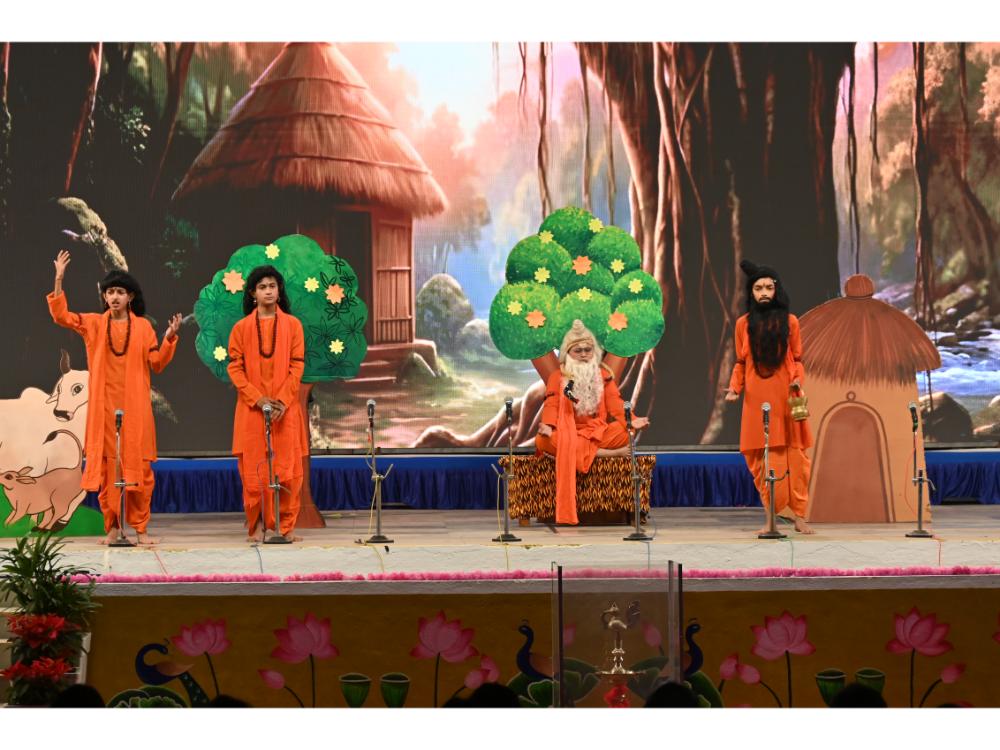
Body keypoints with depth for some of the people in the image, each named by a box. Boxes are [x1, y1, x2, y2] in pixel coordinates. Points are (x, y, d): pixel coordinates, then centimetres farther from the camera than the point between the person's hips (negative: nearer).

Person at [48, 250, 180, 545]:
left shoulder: (143, 326, 6)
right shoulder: (93, 323, 7)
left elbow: (157, 363, 3)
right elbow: (60, 315, -5)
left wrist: (169, 338, -11)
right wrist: (59, 280, -13)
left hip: (135, 406, -1)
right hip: (103, 405, 1)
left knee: (139, 465, -2)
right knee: (105, 465, 1)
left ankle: (140, 528, 6)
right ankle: (111, 527, 10)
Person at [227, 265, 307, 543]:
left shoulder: (292, 324, 6)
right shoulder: (241, 327, 6)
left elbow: (297, 365, 2)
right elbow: (235, 367, 2)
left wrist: (283, 400, -11)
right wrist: (257, 398, -11)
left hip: (285, 408, 0)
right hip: (251, 408, 0)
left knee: (287, 469, -2)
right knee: (254, 470, -1)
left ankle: (286, 525, 5)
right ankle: (257, 525, 8)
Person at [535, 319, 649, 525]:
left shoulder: (604, 375, 13)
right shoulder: (557, 377, 8)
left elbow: (615, 404, 2)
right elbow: (552, 405, -5)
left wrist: (630, 421, -18)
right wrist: (548, 426, -26)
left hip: (599, 433, 0)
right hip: (568, 434, 0)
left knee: (625, 433, -28)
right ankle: (608, 453, -36)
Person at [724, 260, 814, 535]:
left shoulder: (789, 321, 5)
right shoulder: (744, 323, 6)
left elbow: (797, 359, 8)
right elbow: (740, 362, 11)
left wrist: (798, 379, -11)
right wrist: (734, 388, -3)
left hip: (786, 398, 0)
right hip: (757, 399, 1)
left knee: (794, 454, -1)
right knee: (762, 457, 0)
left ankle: (800, 515, 3)